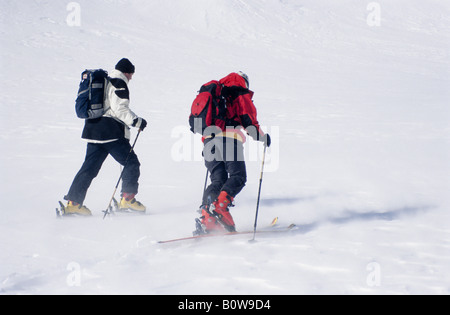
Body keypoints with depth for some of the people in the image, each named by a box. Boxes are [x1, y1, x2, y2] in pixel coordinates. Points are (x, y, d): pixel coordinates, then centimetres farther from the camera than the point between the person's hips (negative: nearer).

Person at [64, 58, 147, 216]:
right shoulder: (119, 84, -7)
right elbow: (120, 108, -17)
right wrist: (137, 121, -12)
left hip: (93, 130, 9)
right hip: (112, 132, -8)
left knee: (89, 167, 9)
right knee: (131, 163, 2)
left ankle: (73, 202, 4)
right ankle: (127, 199, -4)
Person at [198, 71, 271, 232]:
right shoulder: (242, 97, 12)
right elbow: (249, 121, 1)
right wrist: (262, 136, 16)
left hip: (209, 140, 6)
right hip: (229, 140, -6)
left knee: (217, 181, 4)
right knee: (238, 177, -5)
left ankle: (207, 218, -16)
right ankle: (220, 205, -31)